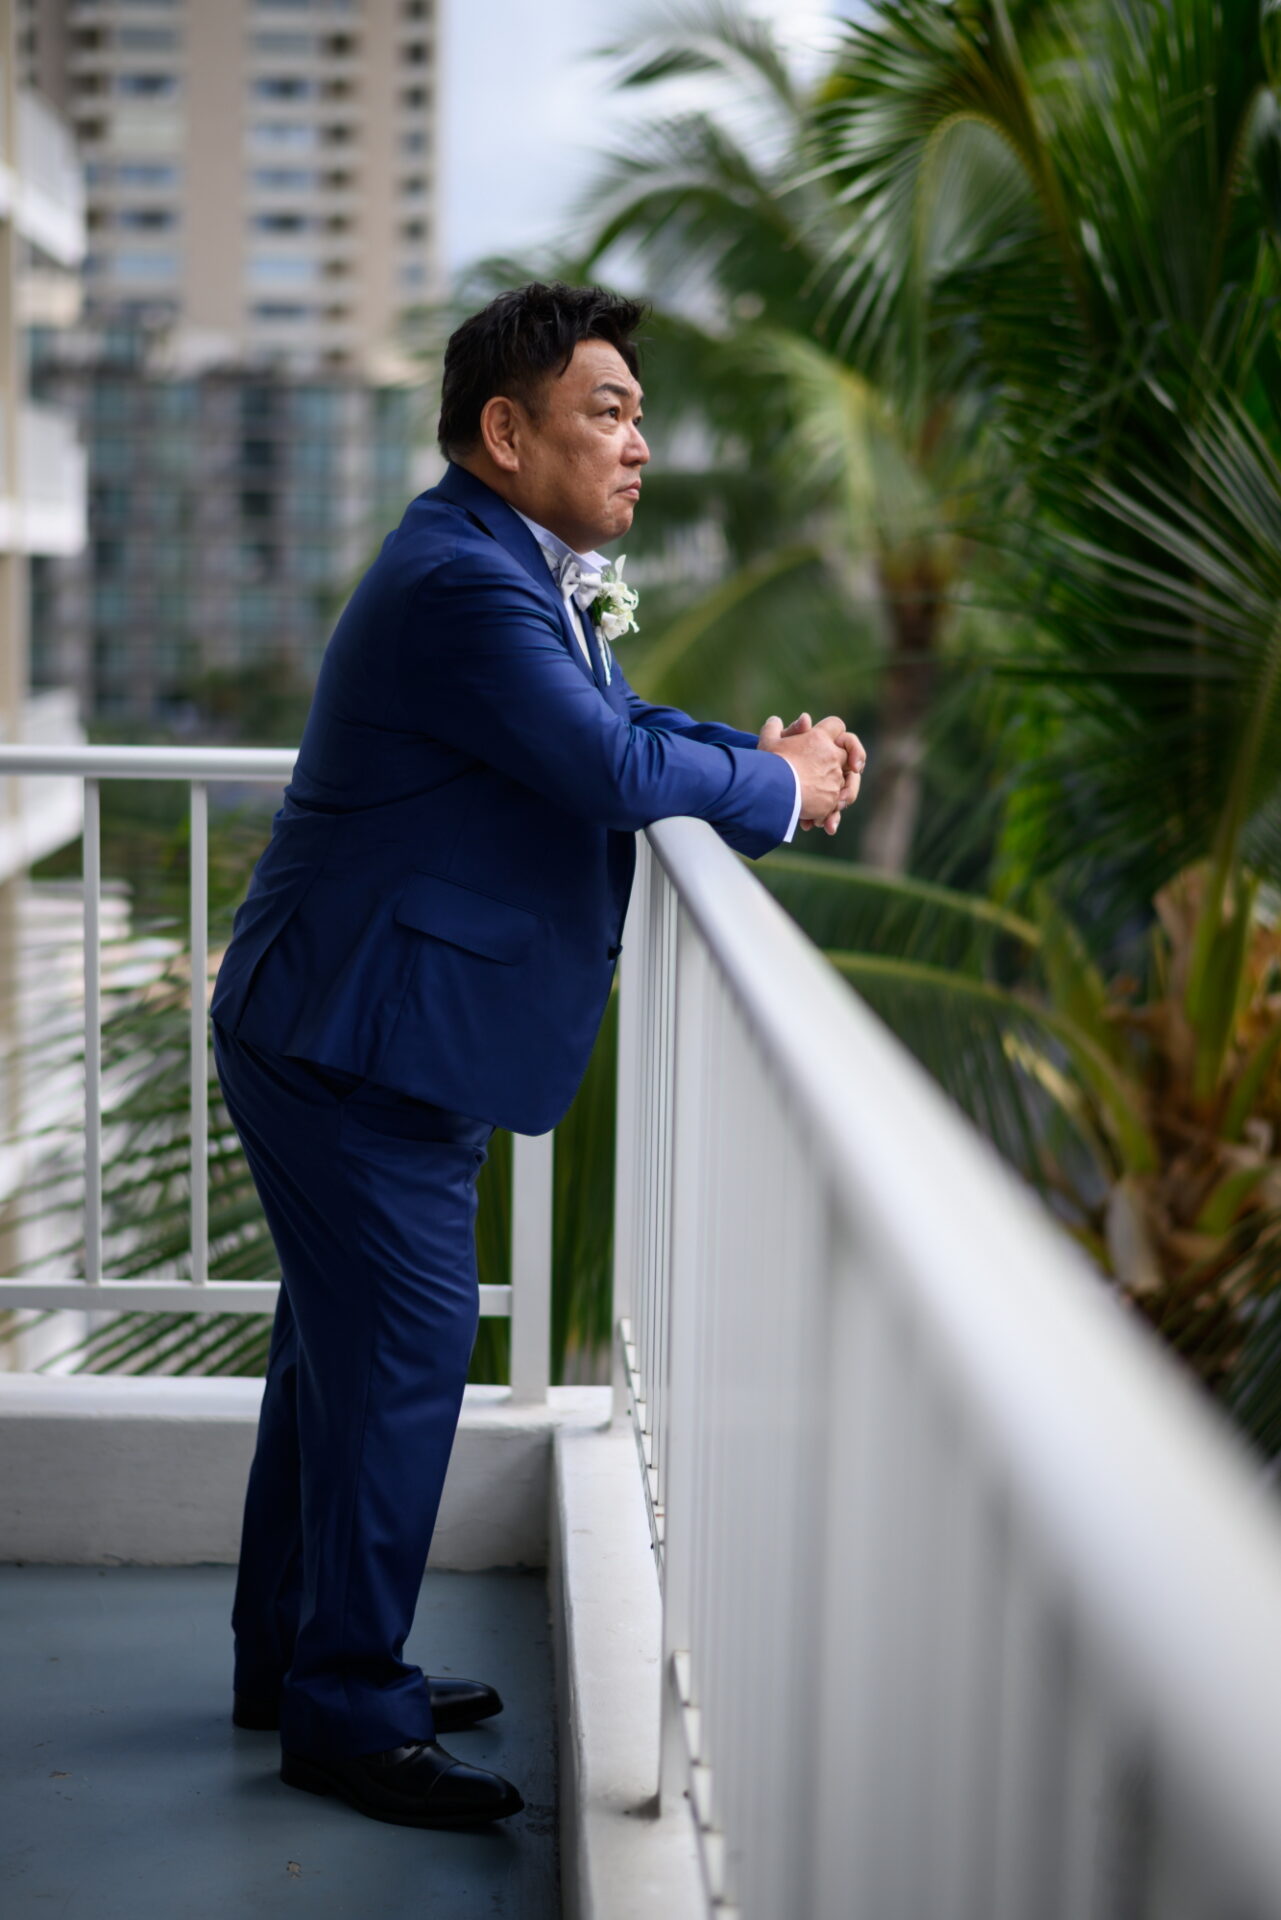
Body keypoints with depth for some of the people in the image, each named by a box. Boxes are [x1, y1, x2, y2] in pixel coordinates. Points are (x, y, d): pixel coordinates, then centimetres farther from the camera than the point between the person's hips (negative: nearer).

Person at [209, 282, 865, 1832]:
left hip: (344, 1033, 11)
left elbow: (618, 727, 20)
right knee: (400, 1357, -5)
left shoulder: (517, 572, 14)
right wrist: (781, 789, -10)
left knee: (344, 1344, 18)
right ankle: (348, 1711, 7)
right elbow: (614, 769, -26)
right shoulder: (461, 582, -21)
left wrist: (767, 751, 2)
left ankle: (292, 1656, 31)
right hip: (357, 1044, -11)